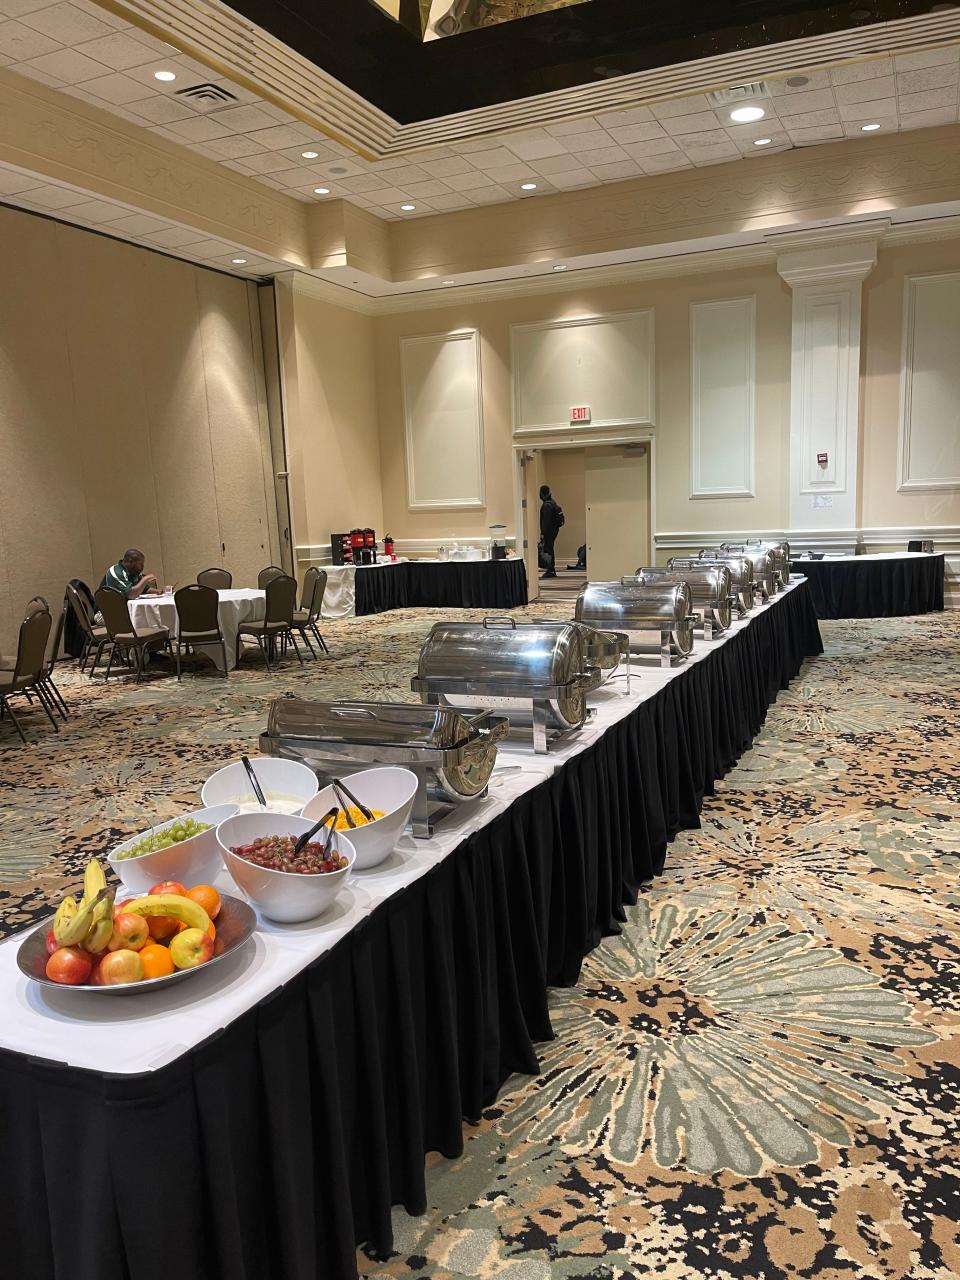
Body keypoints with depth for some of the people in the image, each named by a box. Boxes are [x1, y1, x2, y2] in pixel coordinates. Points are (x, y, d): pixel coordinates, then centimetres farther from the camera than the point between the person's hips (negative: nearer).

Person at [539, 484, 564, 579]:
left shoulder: (547, 505, -17)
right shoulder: (552, 502, 16)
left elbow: (546, 520, -21)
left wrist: (542, 533, -20)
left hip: (550, 530, -10)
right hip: (555, 528, 10)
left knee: (547, 550, -8)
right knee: (549, 549, 15)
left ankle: (551, 571, -9)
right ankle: (551, 570, 19)